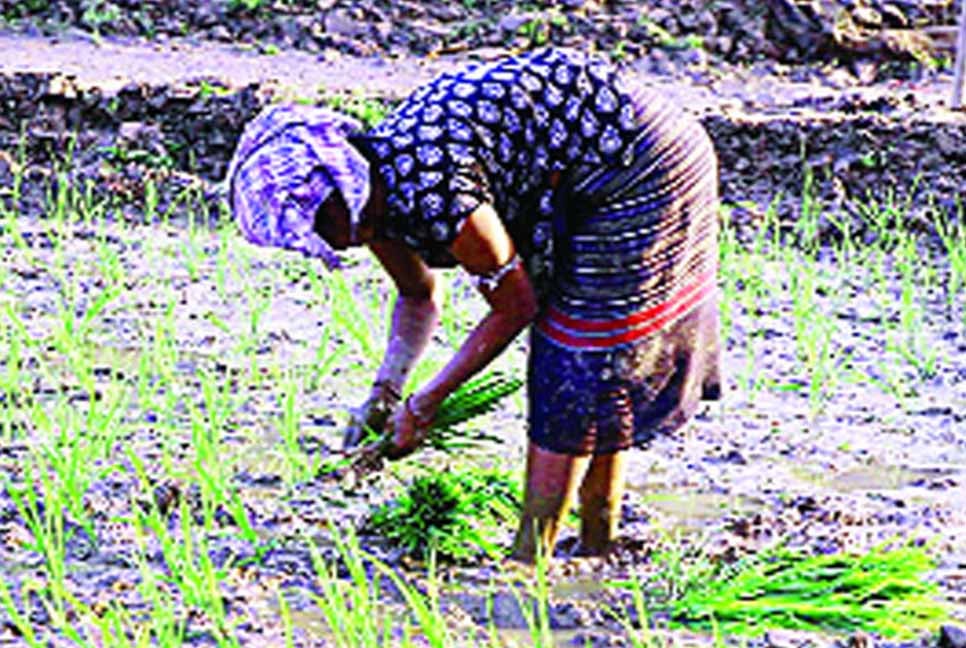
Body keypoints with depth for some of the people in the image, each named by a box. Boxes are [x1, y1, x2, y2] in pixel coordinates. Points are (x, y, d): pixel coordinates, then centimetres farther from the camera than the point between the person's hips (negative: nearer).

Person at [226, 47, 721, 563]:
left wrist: (423, 405, -12)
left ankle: (529, 560, 1)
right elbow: (419, 296, 16)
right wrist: (385, 391, 3)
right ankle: (597, 550, 22)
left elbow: (515, 307, -19)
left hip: (636, 168, -9)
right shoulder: (370, 185, -2)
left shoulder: (430, 194, -31)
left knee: (577, 369, -5)